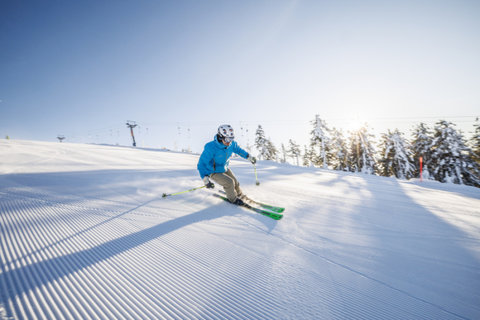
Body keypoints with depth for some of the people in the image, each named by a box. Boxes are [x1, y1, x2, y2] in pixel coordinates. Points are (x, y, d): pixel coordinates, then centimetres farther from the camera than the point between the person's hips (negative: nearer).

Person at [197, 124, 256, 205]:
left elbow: (238, 150, 7)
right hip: (213, 172, -5)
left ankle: (240, 195, 42)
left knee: (236, 183, 9)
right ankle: (233, 199, 9)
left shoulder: (232, 144, -17)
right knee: (229, 182, -20)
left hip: (225, 169, 6)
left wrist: (249, 157, 12)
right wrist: (205, 179, -40)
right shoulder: (210, 147, -34)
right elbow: (201, 164, -30)